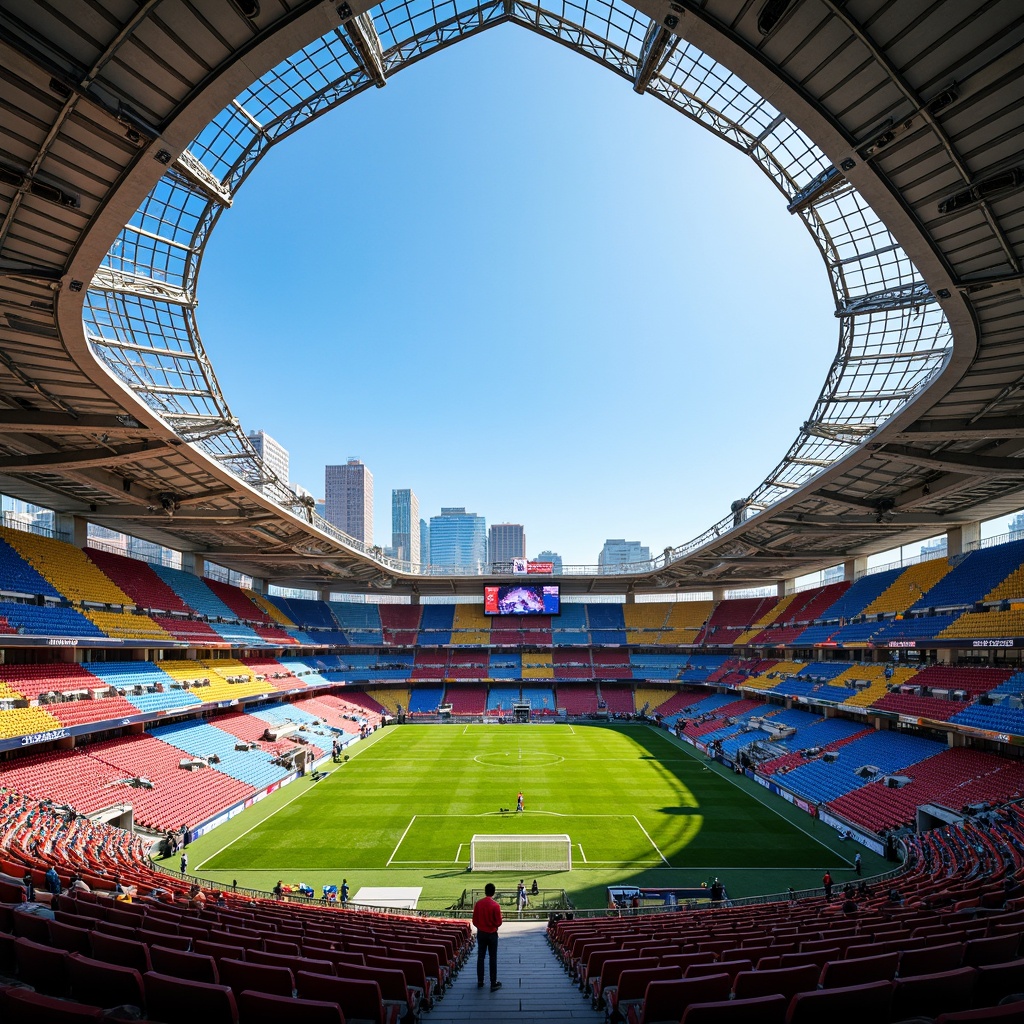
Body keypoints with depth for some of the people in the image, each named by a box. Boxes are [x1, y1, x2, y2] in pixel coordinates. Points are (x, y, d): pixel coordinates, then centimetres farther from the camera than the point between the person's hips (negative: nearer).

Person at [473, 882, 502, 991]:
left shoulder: (478, 903, -7)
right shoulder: (495, 905, -18)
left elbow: (474, 921, 1)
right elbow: (498, 922, -11)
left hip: (480, 933, 3)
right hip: (492, 934, -3)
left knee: (480, 957, 13)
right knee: (493, 958, 6)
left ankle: (480, 981, 20)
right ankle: (493, 983, 10)